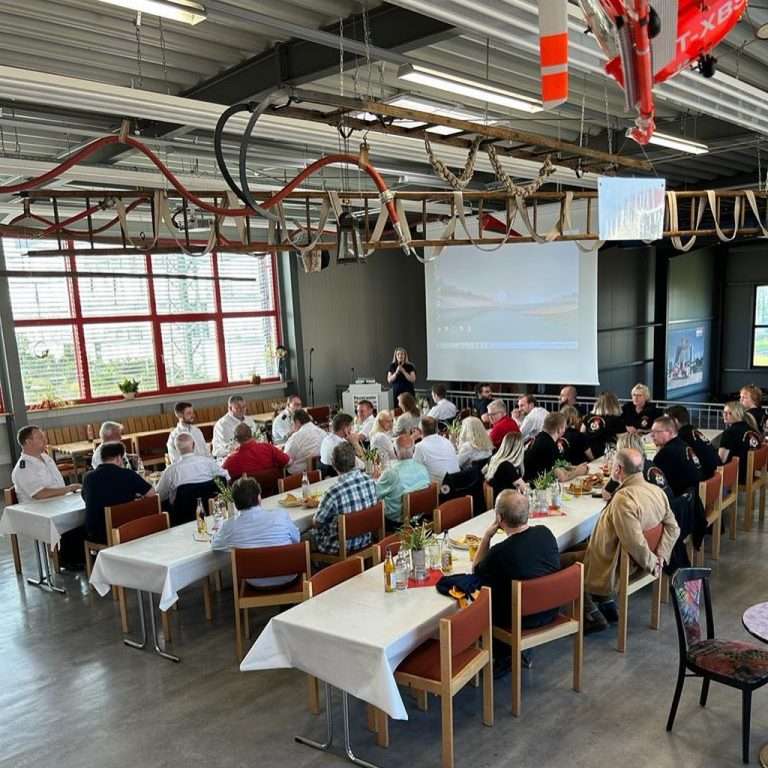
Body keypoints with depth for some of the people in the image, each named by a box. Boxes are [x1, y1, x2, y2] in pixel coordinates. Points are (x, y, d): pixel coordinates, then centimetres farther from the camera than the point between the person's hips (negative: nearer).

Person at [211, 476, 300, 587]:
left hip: (257, 583, 1)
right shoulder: (281, 514, -20)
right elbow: (297, 539, -2)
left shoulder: (229, 526, -18)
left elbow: (215, 546, 4)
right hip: (287, 578, -1)